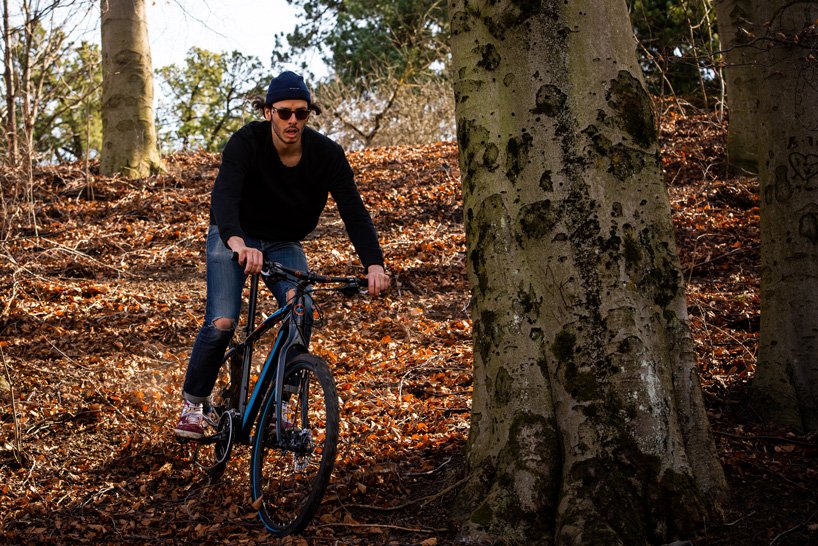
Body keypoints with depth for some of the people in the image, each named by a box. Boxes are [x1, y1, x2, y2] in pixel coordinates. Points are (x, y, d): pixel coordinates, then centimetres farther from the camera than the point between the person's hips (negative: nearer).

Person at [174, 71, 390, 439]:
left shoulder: (326, 153, -18)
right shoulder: (246, 142, -26)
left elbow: (353, 209, -24)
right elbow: (223, 195, -41)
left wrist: (374, 264, -40)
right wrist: (238, 243, -61)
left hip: (284, 243, 2)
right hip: (235, 238, -2)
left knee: (301, 312, -23)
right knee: (221, 323, -19)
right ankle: (193, 403, 5)